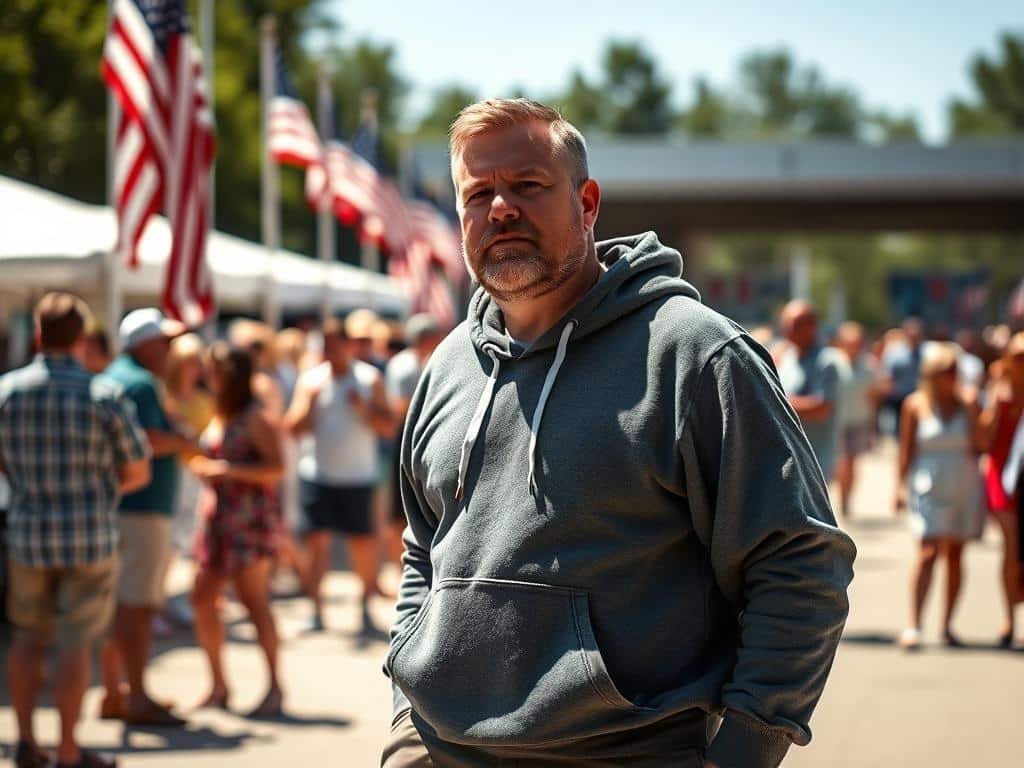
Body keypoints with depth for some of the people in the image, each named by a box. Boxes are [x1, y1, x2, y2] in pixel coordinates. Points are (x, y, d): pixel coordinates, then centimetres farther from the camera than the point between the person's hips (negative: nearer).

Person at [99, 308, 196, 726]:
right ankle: (137, 698, -9)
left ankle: (113, 692, 16)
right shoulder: (140, 383, -13)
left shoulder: (111, 378, 19)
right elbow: (146, 439, -24)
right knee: (137, 602, -9)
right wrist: (182, 442, -8)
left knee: (118, 601, 12)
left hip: (113, 504, 10)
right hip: (141, 506, -10)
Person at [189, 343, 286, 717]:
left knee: (254, 600, -9)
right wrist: (200, 464, 8)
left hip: (251, 516, -8)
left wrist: (226, 469, -20)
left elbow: (276, 468, -16)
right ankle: (218, 685, 13)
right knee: (203, 599, 4)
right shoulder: (217, 418, 15)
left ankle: (274, 686, -2)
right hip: (219, 515, 8)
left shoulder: (254, 420, -9)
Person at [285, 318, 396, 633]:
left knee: (363, 541, 1)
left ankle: (367, 604, 18)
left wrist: (364, 410, -14)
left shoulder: (370, 379, 4)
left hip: (357, 476, -1)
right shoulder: (310, 380, 6)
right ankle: (316, 609, 1)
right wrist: (309, 403, -15)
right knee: (317, 539, -4)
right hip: (316, 474, 1)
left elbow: (388, 427, 2)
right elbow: (293, 428, 1)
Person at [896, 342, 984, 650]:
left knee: (955, 555, 5)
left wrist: (972, 414, -4)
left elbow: (977, 447, 5)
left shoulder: (967, 405, 6)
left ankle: (947, 626, 13)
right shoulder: (915, 405, 1)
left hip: (964, 485, 3)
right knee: (928, 552, -15)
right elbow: (906, 449, 3)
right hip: (929, 486, -3)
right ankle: (913, 625, -18)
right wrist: (900, 486, -1)